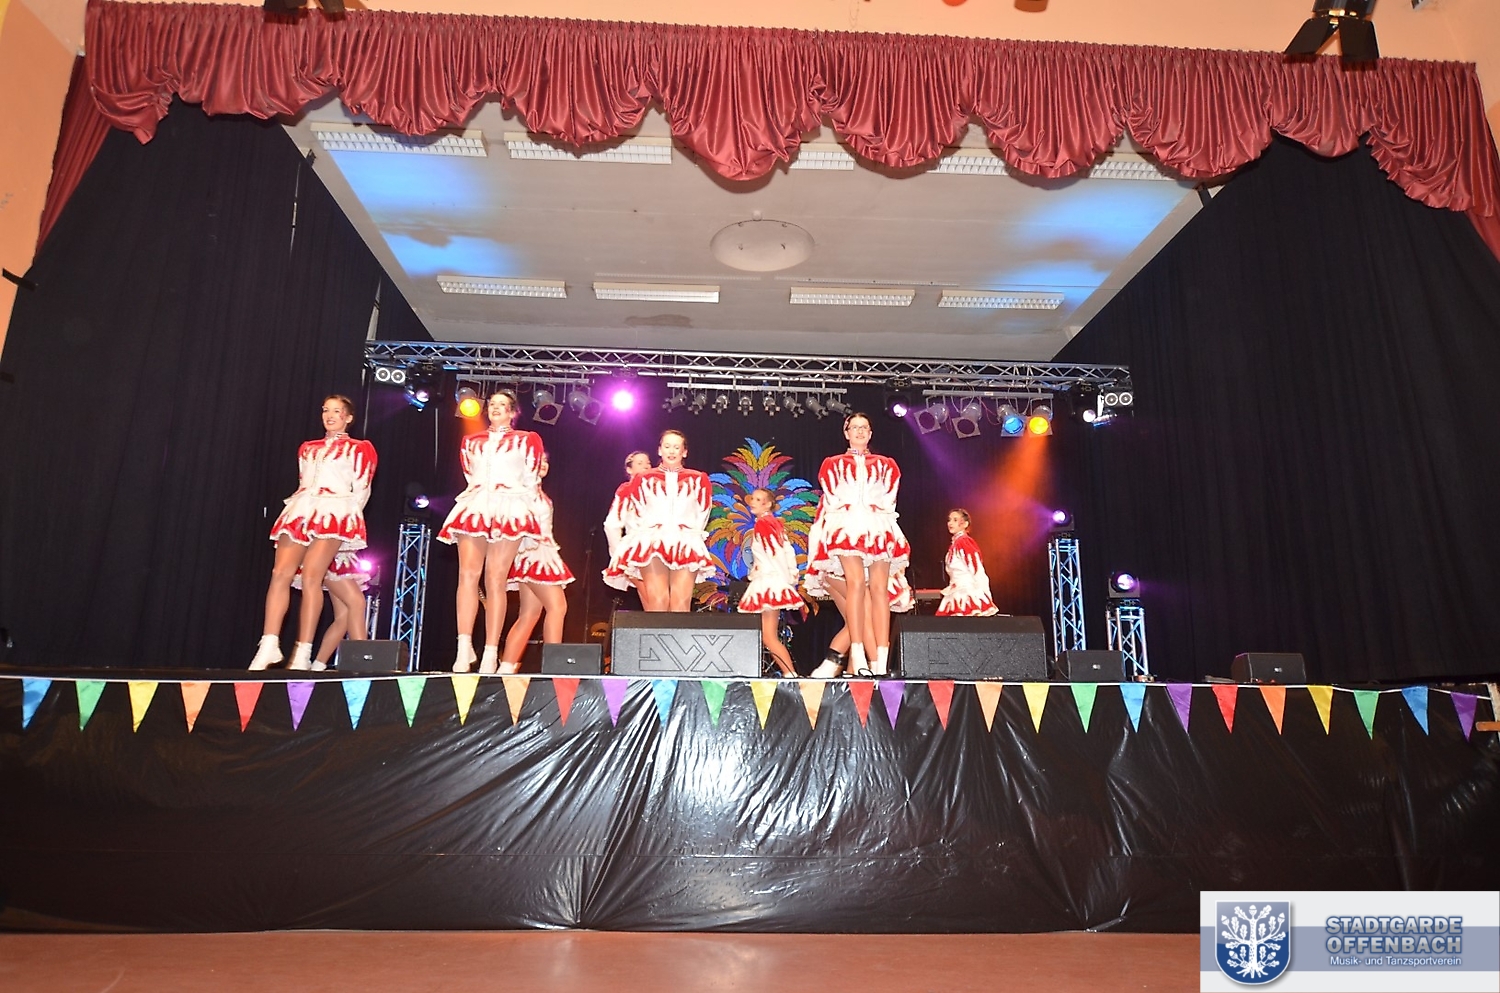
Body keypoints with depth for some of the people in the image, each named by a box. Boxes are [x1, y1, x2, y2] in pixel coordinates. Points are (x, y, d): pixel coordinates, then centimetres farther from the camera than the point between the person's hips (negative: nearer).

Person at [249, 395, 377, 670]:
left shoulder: (360, 449, 11)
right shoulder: (307, 448, 25)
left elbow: (361, 490, 6)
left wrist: (348, 520, 0)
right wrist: (299, 507, 15)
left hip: (334, 513, -5)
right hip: (300, 511, 5)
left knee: (310, 577, -17)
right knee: (280, 574, -12)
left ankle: (302, 653, -18)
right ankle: (269, 646, -15)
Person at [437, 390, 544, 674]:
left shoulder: (527, 440, 16)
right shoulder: (471, 441, 24)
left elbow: (530, 482, 13)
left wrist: (524, 510, 9)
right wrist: (481, 496, 14)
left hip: (509, 510, -3)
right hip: (474, 508, 3)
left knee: (495, 580, -10)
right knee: (468, 574, -15)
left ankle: (491, 654, -13)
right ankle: (464, 647, -19)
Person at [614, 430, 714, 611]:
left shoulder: (698, 480, 14)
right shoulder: (644, 480, 16)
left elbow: (701, 518, 17)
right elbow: (637, 516, 19)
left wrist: (685, 536, 11)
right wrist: (650, 533, 11)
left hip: (686, 546, 0)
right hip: (652, 544, 0)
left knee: (681, 605, -13)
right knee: (657, 603, -15)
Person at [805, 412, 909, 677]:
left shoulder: (886, 465, 24)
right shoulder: (833, 464, 20)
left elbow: (888, 501, 13)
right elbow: (832, 501, 10)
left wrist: (870, 512, -1)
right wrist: (850, 510, -1)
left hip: (879, 530, 2)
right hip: (847, 527, -2)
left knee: (879, 587, -12)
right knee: (856, 583, -22)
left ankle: (882, 663, -18)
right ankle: (859, 658, -26)